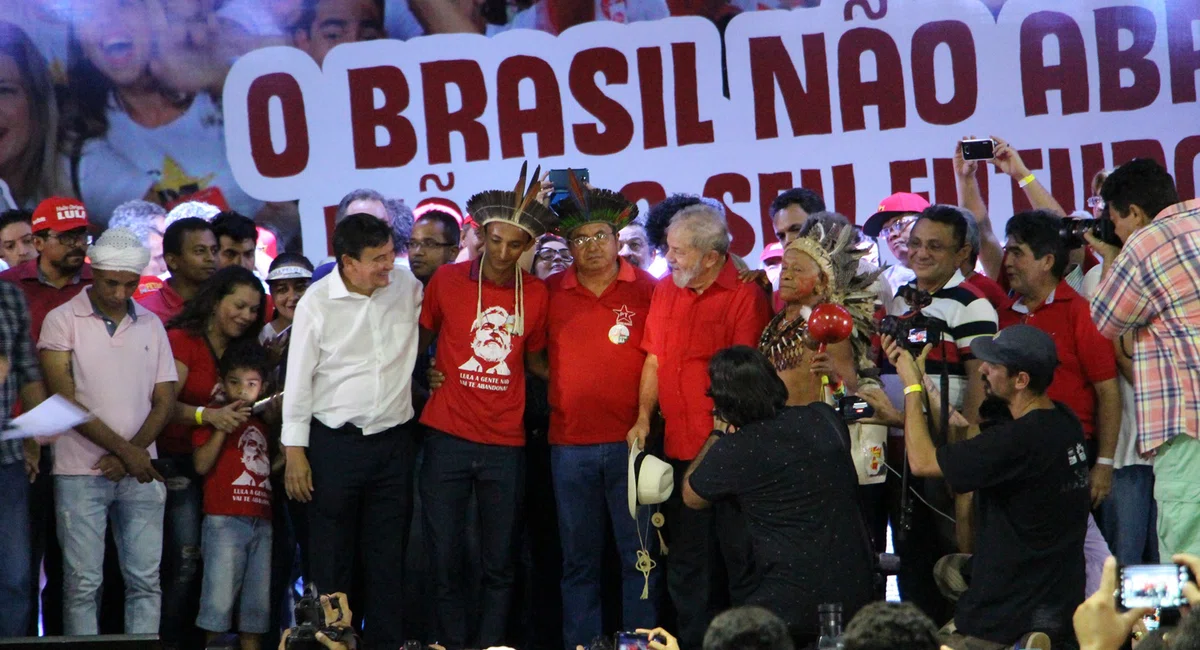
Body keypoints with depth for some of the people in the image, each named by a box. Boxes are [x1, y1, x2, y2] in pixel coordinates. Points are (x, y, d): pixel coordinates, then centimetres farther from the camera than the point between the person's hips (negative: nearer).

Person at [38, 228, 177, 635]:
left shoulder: (150, 326, 12)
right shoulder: (63, 321, 0)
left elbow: (163, 402, 9)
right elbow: (65, 402, -8)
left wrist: (132, 454, -7)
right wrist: (123, 448, -12)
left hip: (139, 474, 4)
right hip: (80, 474, -4)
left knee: (146, 580, 0)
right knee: (83, 583, -5)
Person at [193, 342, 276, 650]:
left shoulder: (264, 421, 20)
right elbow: (201, 464, -8)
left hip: (263, 521, 5)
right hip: (224, 520, -5)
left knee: (259, 602, 6)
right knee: (219, 598, -9)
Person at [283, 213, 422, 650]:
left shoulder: (408, 287, 2)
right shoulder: (318, 302, -6)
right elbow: (298, 379, -2)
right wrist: (295, 451, -3)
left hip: (394, 442, 3)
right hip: (335, 444, -3)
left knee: (389, 556, 5)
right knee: (331, 557, 3)